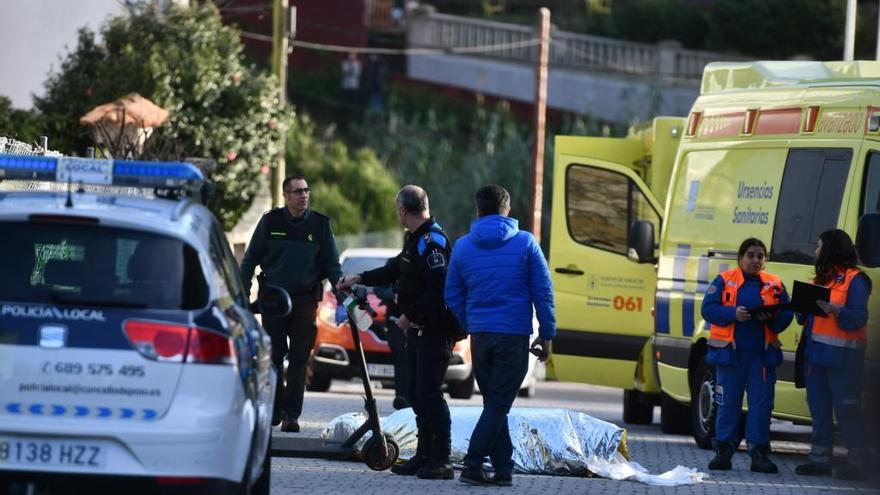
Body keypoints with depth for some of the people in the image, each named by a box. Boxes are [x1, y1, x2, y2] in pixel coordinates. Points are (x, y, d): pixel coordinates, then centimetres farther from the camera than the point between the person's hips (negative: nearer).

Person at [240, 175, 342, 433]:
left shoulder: (320, 224, 4)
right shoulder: (271, 221, 3)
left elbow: (331, 263, 9)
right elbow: (251, 258, 8)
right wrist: (243, 292, 1)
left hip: (305, 298, 0)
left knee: (299, 359, -4)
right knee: (273, 357, 5)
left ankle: (292, 414, -2)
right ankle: (275, 409, 16)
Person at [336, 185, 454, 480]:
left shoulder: (432, 241, -17)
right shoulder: (416, 239, 17)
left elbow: (438, 289, -25)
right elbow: (395, 270, 31)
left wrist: (410, 316, -19)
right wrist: (359, 279, 32)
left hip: (434, 330, -11)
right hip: (418, 330, 11)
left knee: (429, 393, -12)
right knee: (417, 394, 13)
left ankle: (441, 461, -12)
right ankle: (424, 456, 19)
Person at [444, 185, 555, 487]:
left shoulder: (463, 246, 5)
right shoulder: (525, 243, -2)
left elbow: (452, 296, 9)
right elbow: (543, 292, -2)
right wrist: (546, 334, 4)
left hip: (479, 335, 3)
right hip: (514, 334, -3)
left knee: (494, 403, 14)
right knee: (499, 404, -3)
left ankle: (503, 468, 14)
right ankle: (473, 466, -14)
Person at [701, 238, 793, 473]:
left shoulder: (775, 285, 10)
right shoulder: (724, 281, 4)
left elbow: (786, 315, 8)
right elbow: (708, 309, -3)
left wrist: (772, 319, -14)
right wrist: (733, 314, -17)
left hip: (762, 354, 2)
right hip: (730, 351, -2)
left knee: (761, 404, -1)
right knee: (728, 403, 2)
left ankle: (759, 453, 3)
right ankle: (724, 451, 8)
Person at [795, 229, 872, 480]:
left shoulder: (854, 280, -5)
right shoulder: (821, 278, 21)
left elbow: (859, 318, -13)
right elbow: (806, 316, 22)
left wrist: (834, 310, -27)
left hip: (842, 356, -9)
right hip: (816, 353, 9)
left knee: (846, 409, -8)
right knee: (819, 408, 10)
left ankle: (857, 462, -6)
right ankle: (820, 459, 14)